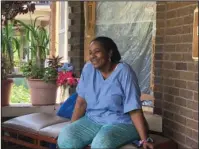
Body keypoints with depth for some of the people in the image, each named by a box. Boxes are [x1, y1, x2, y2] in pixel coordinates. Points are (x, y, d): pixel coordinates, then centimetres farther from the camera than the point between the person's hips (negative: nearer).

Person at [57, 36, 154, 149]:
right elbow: (81, 102, 3)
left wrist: (144, 140, -21)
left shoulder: (123, 72, -14)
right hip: (92, 120, 5)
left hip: (121, 123, -4)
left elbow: (135, 110, -16)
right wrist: (71, 129, -3)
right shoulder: (88, 69, 0)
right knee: (65, 139, -22)